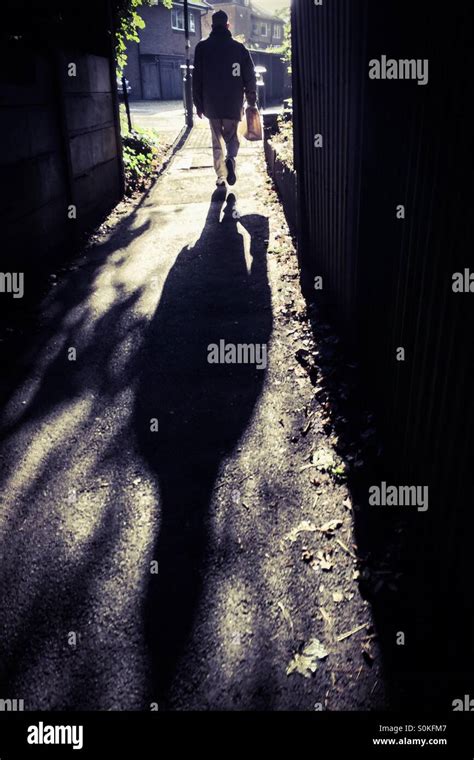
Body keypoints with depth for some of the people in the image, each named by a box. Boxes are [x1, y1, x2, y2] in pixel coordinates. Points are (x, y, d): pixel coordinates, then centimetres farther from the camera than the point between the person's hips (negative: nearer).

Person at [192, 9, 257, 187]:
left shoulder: (202, 47, 1)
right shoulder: (239, 47, 0)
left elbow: (197, 77, 1)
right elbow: (249, 76, 0)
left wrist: (199, 104, 7)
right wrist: (252, 100, 9)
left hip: (212, 104, 0)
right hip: (233, 103, 0)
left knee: (217, 141, 10)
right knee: (232, 136, 13)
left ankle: (221, 176, 5)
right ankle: (231, 159, -18)